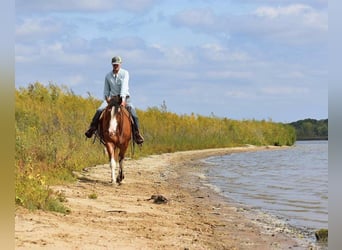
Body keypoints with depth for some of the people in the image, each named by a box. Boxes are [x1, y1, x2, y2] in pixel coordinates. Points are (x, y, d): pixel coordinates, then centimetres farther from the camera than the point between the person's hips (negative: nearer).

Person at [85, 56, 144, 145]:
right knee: (99, 110, -20)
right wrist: (107, 97, -10)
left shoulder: (125, 73, -7)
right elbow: (106, 90, 11)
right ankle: (92, 129, -9)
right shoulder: (108, 76, 3)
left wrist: (123, 99, -32)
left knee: (132, 113, -27)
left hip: (124, 97, -2)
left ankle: (136, 134, -21)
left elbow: (124, 87, -20)